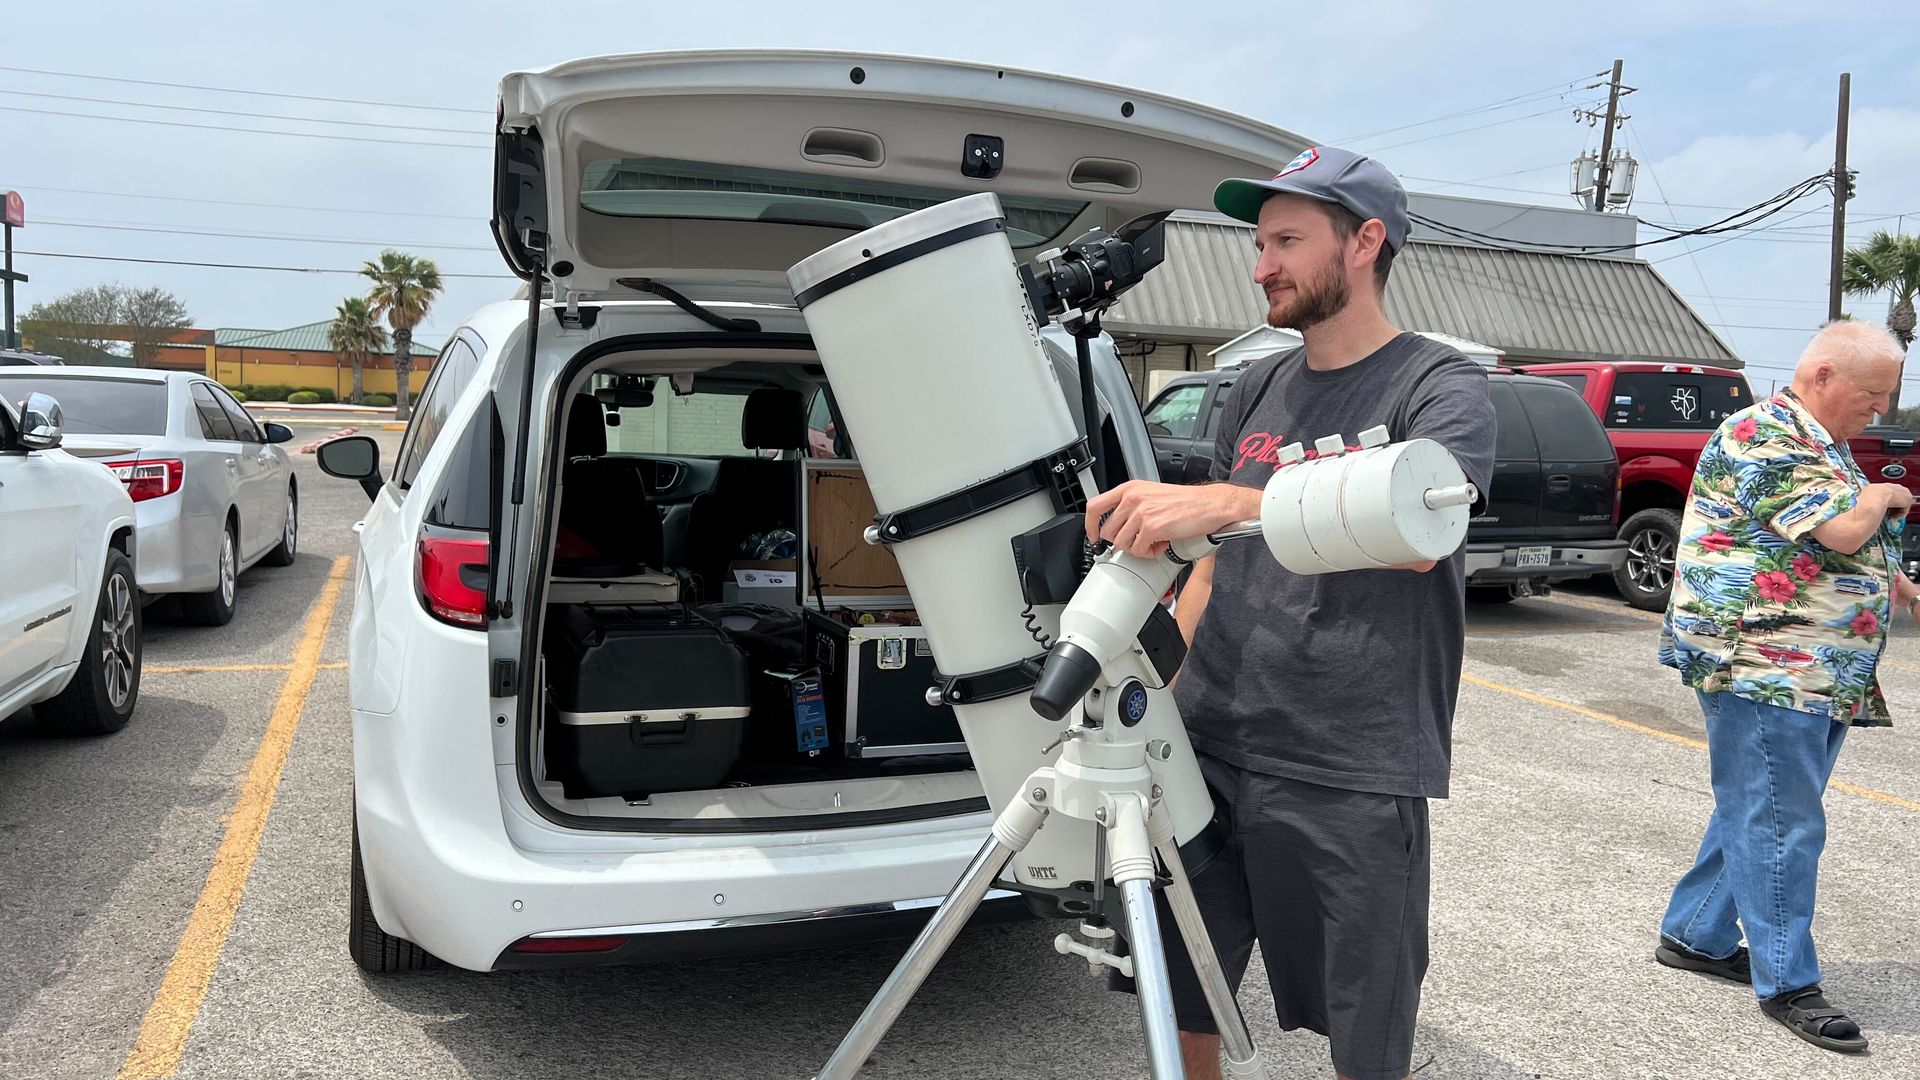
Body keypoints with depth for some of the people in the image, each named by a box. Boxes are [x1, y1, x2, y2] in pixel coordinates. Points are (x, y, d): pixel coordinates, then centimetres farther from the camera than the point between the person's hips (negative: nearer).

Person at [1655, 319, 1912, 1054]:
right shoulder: (1764, 434, -13)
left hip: (1818, 678, 10)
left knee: (1755, 814, 15)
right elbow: (1842, 530, -22)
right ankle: (1787, 983, 7)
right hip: (1762, 665, -10)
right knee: (1780, 826, -3)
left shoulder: (1822, 446, 19)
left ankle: (1696, 935, 27)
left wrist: (1903, 587, 12)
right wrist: (1879, 498, -1)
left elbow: (1858, 557, 28)